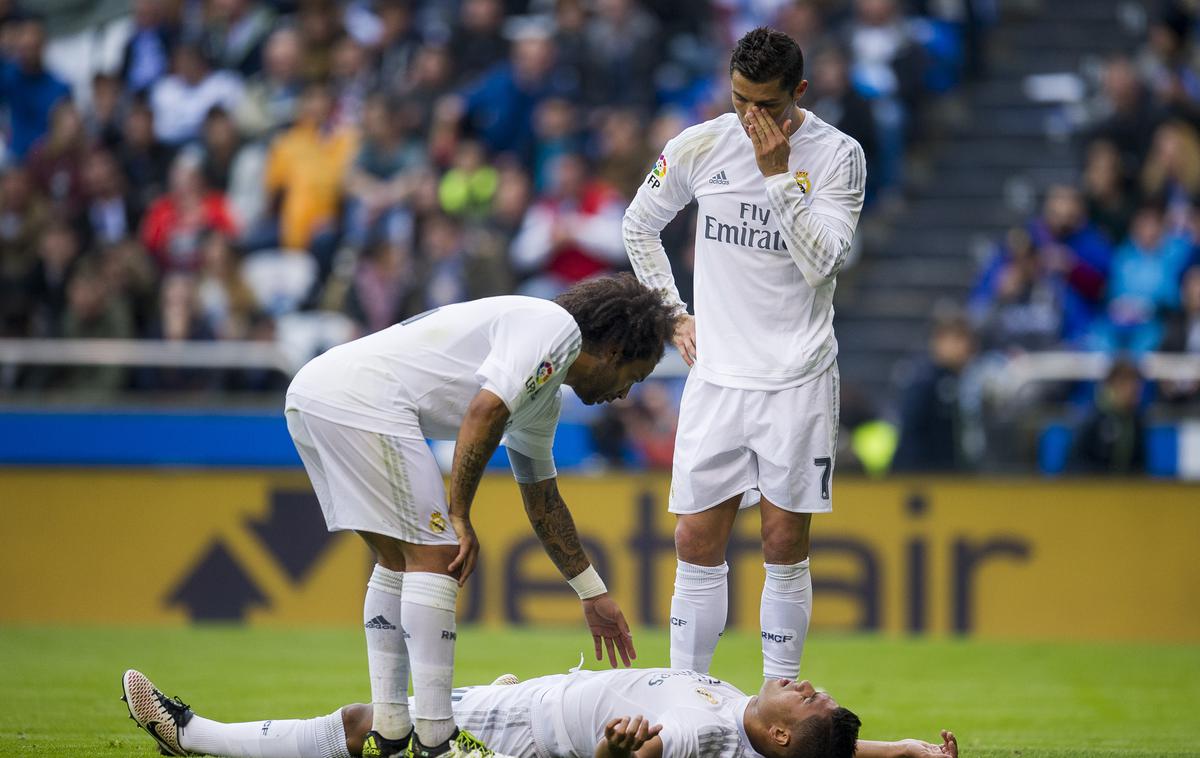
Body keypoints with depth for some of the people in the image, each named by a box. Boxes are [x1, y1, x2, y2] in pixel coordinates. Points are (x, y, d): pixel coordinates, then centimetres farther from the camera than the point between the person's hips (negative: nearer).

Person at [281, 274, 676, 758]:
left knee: (398, 559, 19)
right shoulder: (555, 327, -2)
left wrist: (593, 595, 44)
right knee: (435, 556, -7)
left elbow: (543, 502, 38)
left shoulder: (546, 403, 27)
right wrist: (460, 517, -11)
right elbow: (484, 411, -16)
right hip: (362, 397, -10)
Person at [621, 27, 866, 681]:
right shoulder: (698, 148, 0)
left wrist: (778, 175, -19)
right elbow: (639, 226, 17)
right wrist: (673, 314, 12)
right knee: (698, 543, 0)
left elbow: (822, 262, -16)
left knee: (786, 546, 1)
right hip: (717, 375, 2)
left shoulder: (838, 156, -5)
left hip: (798, 379, -2)